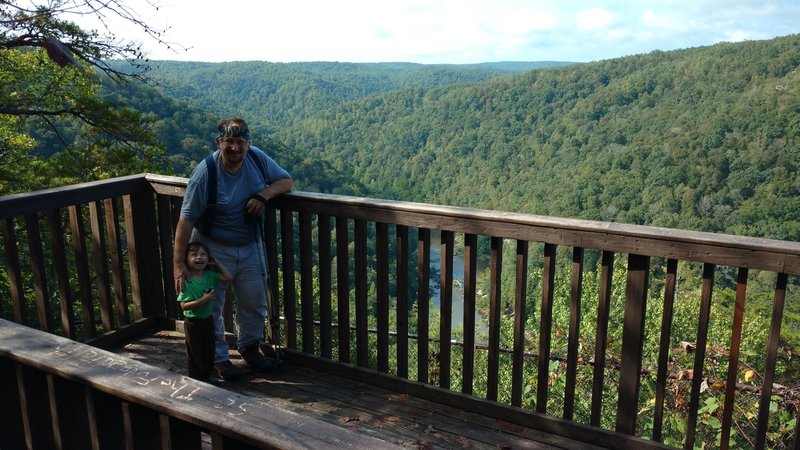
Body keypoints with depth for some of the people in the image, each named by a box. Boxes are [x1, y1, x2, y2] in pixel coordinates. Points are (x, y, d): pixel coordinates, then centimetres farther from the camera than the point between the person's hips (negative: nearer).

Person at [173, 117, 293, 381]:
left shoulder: (257, 158, -11)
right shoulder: (205, 172, -23)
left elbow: (286, 181, 1)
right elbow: (186, 220, -22)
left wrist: (264, 194, -21)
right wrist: (179, 264, -24)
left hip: (250, 247, 5)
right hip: (214, 249, -4)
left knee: (255, 303, 15)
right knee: (211, 306, 7)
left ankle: (249, 347, 40)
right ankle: (218, 357, 29)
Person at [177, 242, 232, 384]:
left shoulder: (210, 275, -3)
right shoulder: (186, 281, -20)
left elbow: (228, 277, 1)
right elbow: (184, 305, -24)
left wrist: (217, 263, -3)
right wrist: (204, 299, -30)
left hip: (207, 320, 6)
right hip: (192, 323, -6)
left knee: (209, 350, 15)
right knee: (194, 352, 8)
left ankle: (207, 375, 30)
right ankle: (196, 378, 21)